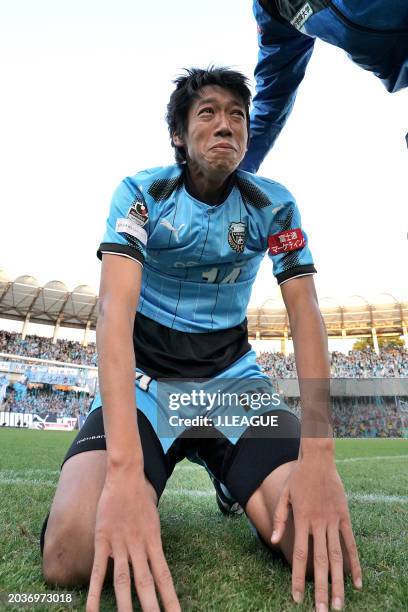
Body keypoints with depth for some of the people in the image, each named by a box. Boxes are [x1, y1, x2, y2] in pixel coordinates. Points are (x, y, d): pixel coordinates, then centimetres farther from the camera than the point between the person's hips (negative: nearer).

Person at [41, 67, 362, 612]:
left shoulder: (274, 205, -2)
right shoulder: (141, 193, -9)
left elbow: (306, 313, -10)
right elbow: (115, 310, -23)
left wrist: (318, 451, -25)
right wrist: (124, 466, -37)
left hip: (233, 376, 2)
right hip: (143, 376, -1)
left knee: (320, 548, -17)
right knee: (72, 553, -24)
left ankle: (238, 490, 16)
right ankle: (130, 501, 11)